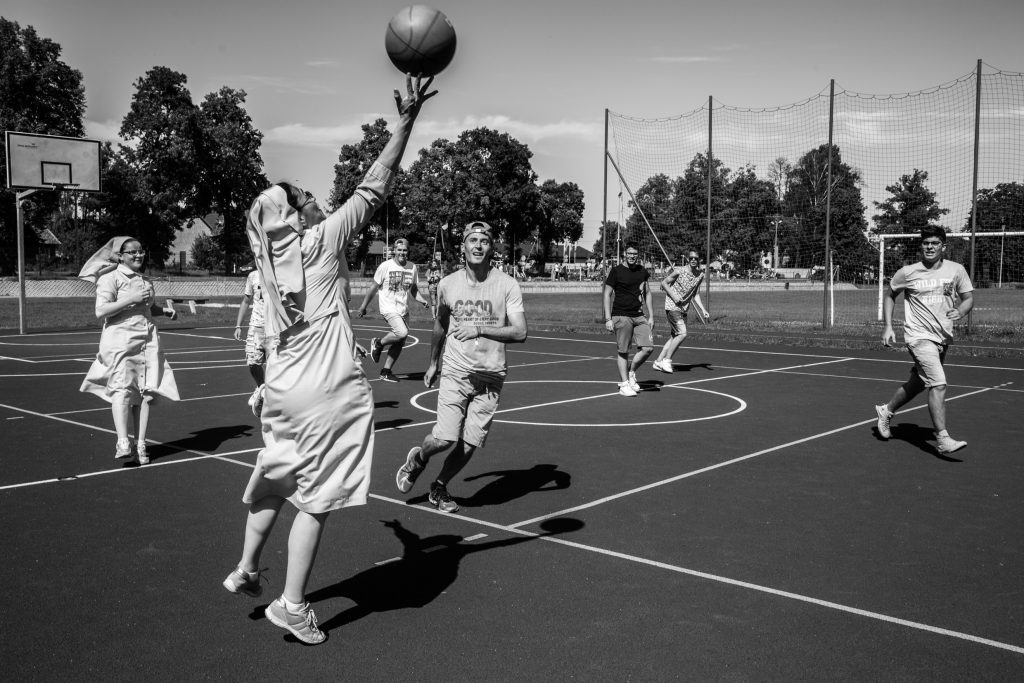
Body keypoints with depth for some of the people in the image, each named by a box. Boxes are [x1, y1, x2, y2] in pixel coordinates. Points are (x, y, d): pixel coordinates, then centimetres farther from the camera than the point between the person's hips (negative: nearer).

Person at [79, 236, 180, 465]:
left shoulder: (144, 280, 19)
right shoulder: (110, 277, -3)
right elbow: (101, 311, -13)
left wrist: (166, 311, 14)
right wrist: (131, 299, -18)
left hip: (147, 339, 6)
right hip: (120, 339, -6)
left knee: (145, 391, 1)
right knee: (122, 388, -18)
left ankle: (140, 444, 7)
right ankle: (122, 442, -24)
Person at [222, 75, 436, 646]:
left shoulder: (267, 257, 9)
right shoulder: (322, 239, -7)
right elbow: (375, 187, -7)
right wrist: (407, 119, -5)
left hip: (283, 386, 7)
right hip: (329, 390, -7)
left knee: (277, 480, 23)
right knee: (317, 497, 2)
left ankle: (247, 570, 34)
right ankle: (292, 605, 8)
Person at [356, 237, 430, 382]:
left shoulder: (412, 268, 5)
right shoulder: (385, 266, -8)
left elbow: (414, 290, 15)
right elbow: (374, 288, 0)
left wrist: (423, 301, -3)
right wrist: (363, 306, 2)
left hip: (403, 309, 6)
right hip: (388, 307, -6)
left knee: (400, 342, 6)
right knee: (402, 332, -25)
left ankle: (386, 372, 19)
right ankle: (378, 343, 2)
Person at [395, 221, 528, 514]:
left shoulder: (507, 285, -5)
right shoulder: (448, 284, 2)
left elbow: (520, 332, -13)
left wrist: (479, 329, -24)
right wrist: (432, 363, 27)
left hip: (491, 375, 0)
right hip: (455, 371, 0)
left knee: (470, 443, 1)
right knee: (445, 438, -12)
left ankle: (440, 487, 27)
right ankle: (418, 458, 22)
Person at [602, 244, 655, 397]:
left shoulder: (642, 271, 11)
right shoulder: (616, 271, -4)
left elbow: (647, 294, 19)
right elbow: (607, 294, -3)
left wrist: (651, 317, 12)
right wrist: (608, 319, -10)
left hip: (639, 316, 5)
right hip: (621, 316, -5)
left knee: (648, 347, -4)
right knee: (623, 351, -2)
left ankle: (631, 373, 18)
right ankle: (624, 384, 10)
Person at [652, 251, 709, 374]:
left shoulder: (700, 275, 6)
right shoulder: (679, 271, -12)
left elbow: (695, 295, 12)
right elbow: (664, 283, -4)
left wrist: (703, 310, 2)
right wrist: (674, 296, -15)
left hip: (683, 308, 7)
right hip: (672, 307, -7)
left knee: (674, 337, 8)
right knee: (682, 334, -16)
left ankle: (658, 362, 17)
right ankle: (666, 360, -6)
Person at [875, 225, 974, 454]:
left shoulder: (956, 270, 2)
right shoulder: (907, 273, -3)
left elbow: (968, 297, 7)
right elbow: (890, 295, 12)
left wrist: (960, 311, -17)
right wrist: (888, 326, 5)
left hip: (943, 338, 5)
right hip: (919, 336, -4)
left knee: (918, 383, 18)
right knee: (938, 384, -18)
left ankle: (886, 410, 42)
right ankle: (942, 439, -15)